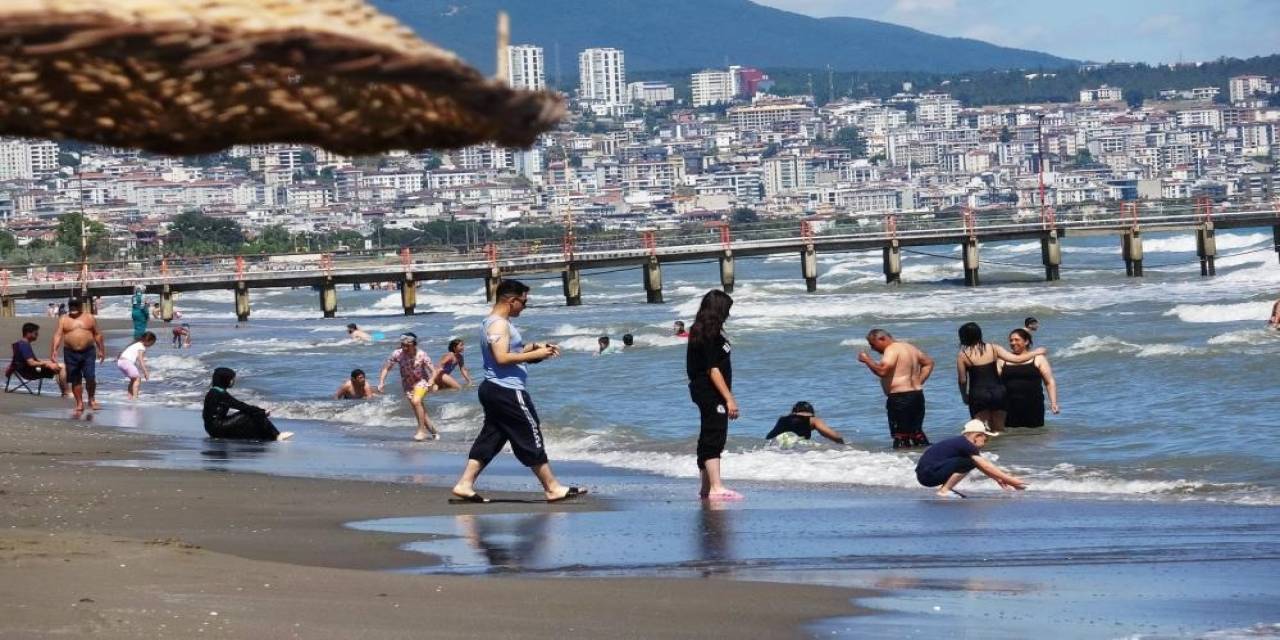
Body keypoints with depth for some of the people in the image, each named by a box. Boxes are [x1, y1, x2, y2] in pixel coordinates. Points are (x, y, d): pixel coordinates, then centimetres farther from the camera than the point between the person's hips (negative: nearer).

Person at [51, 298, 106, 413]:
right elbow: (58, 335, -3)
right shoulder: (63, 319, 4)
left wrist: (101, 350, 7)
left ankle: (92, 400, 10)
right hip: (71, 353, 1)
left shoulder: (89, 318, 6)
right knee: (75, 380, 3)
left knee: (90, 377, -9)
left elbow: (97, 335, 10)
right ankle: (80, 403, 11)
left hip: (88, 352, -1)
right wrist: (54, 349, -16)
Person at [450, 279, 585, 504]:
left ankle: (465, 484, 5)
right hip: (508, 392, -10)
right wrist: (535, 355, -21)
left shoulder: (496, 323, 18)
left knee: (489, 439, 10)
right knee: (531, 438, -4)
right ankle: (552, 488, 1)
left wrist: (533, 348, 13)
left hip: (495, 391, 10)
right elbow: (502, 358, -24)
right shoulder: (499, 324, -15)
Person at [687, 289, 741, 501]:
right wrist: (729, 398, -20)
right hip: (711, 393, -11)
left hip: (703, 392, 11)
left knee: (708, 439, 14)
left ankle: (706, 488, 19)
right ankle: (716, 487, -20)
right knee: (714, 437, -14)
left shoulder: (700, 332, 15)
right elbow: (713, 370, -20)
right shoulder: (710, 335, -16)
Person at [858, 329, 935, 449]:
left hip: (900, 397, -9)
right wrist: (919, 382, 18)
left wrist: (867, 360, -11)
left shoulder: (891, 349, -11)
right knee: (917, 432, 16)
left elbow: (882, 371, -25)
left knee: (900, 436, -8)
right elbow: (929, 362, 26)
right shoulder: (909, 347, 18)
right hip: (917, 395, 9)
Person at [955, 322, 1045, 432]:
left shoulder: (962, 355, -5)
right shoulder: (993, 348, 1)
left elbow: (962, 380, -3)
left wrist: (964, 396, 14)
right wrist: (1036, 352, 12)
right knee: (999, 430, 14)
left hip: (978, 395, -3)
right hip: (997, 392, 3)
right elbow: (1017, 359, -3)